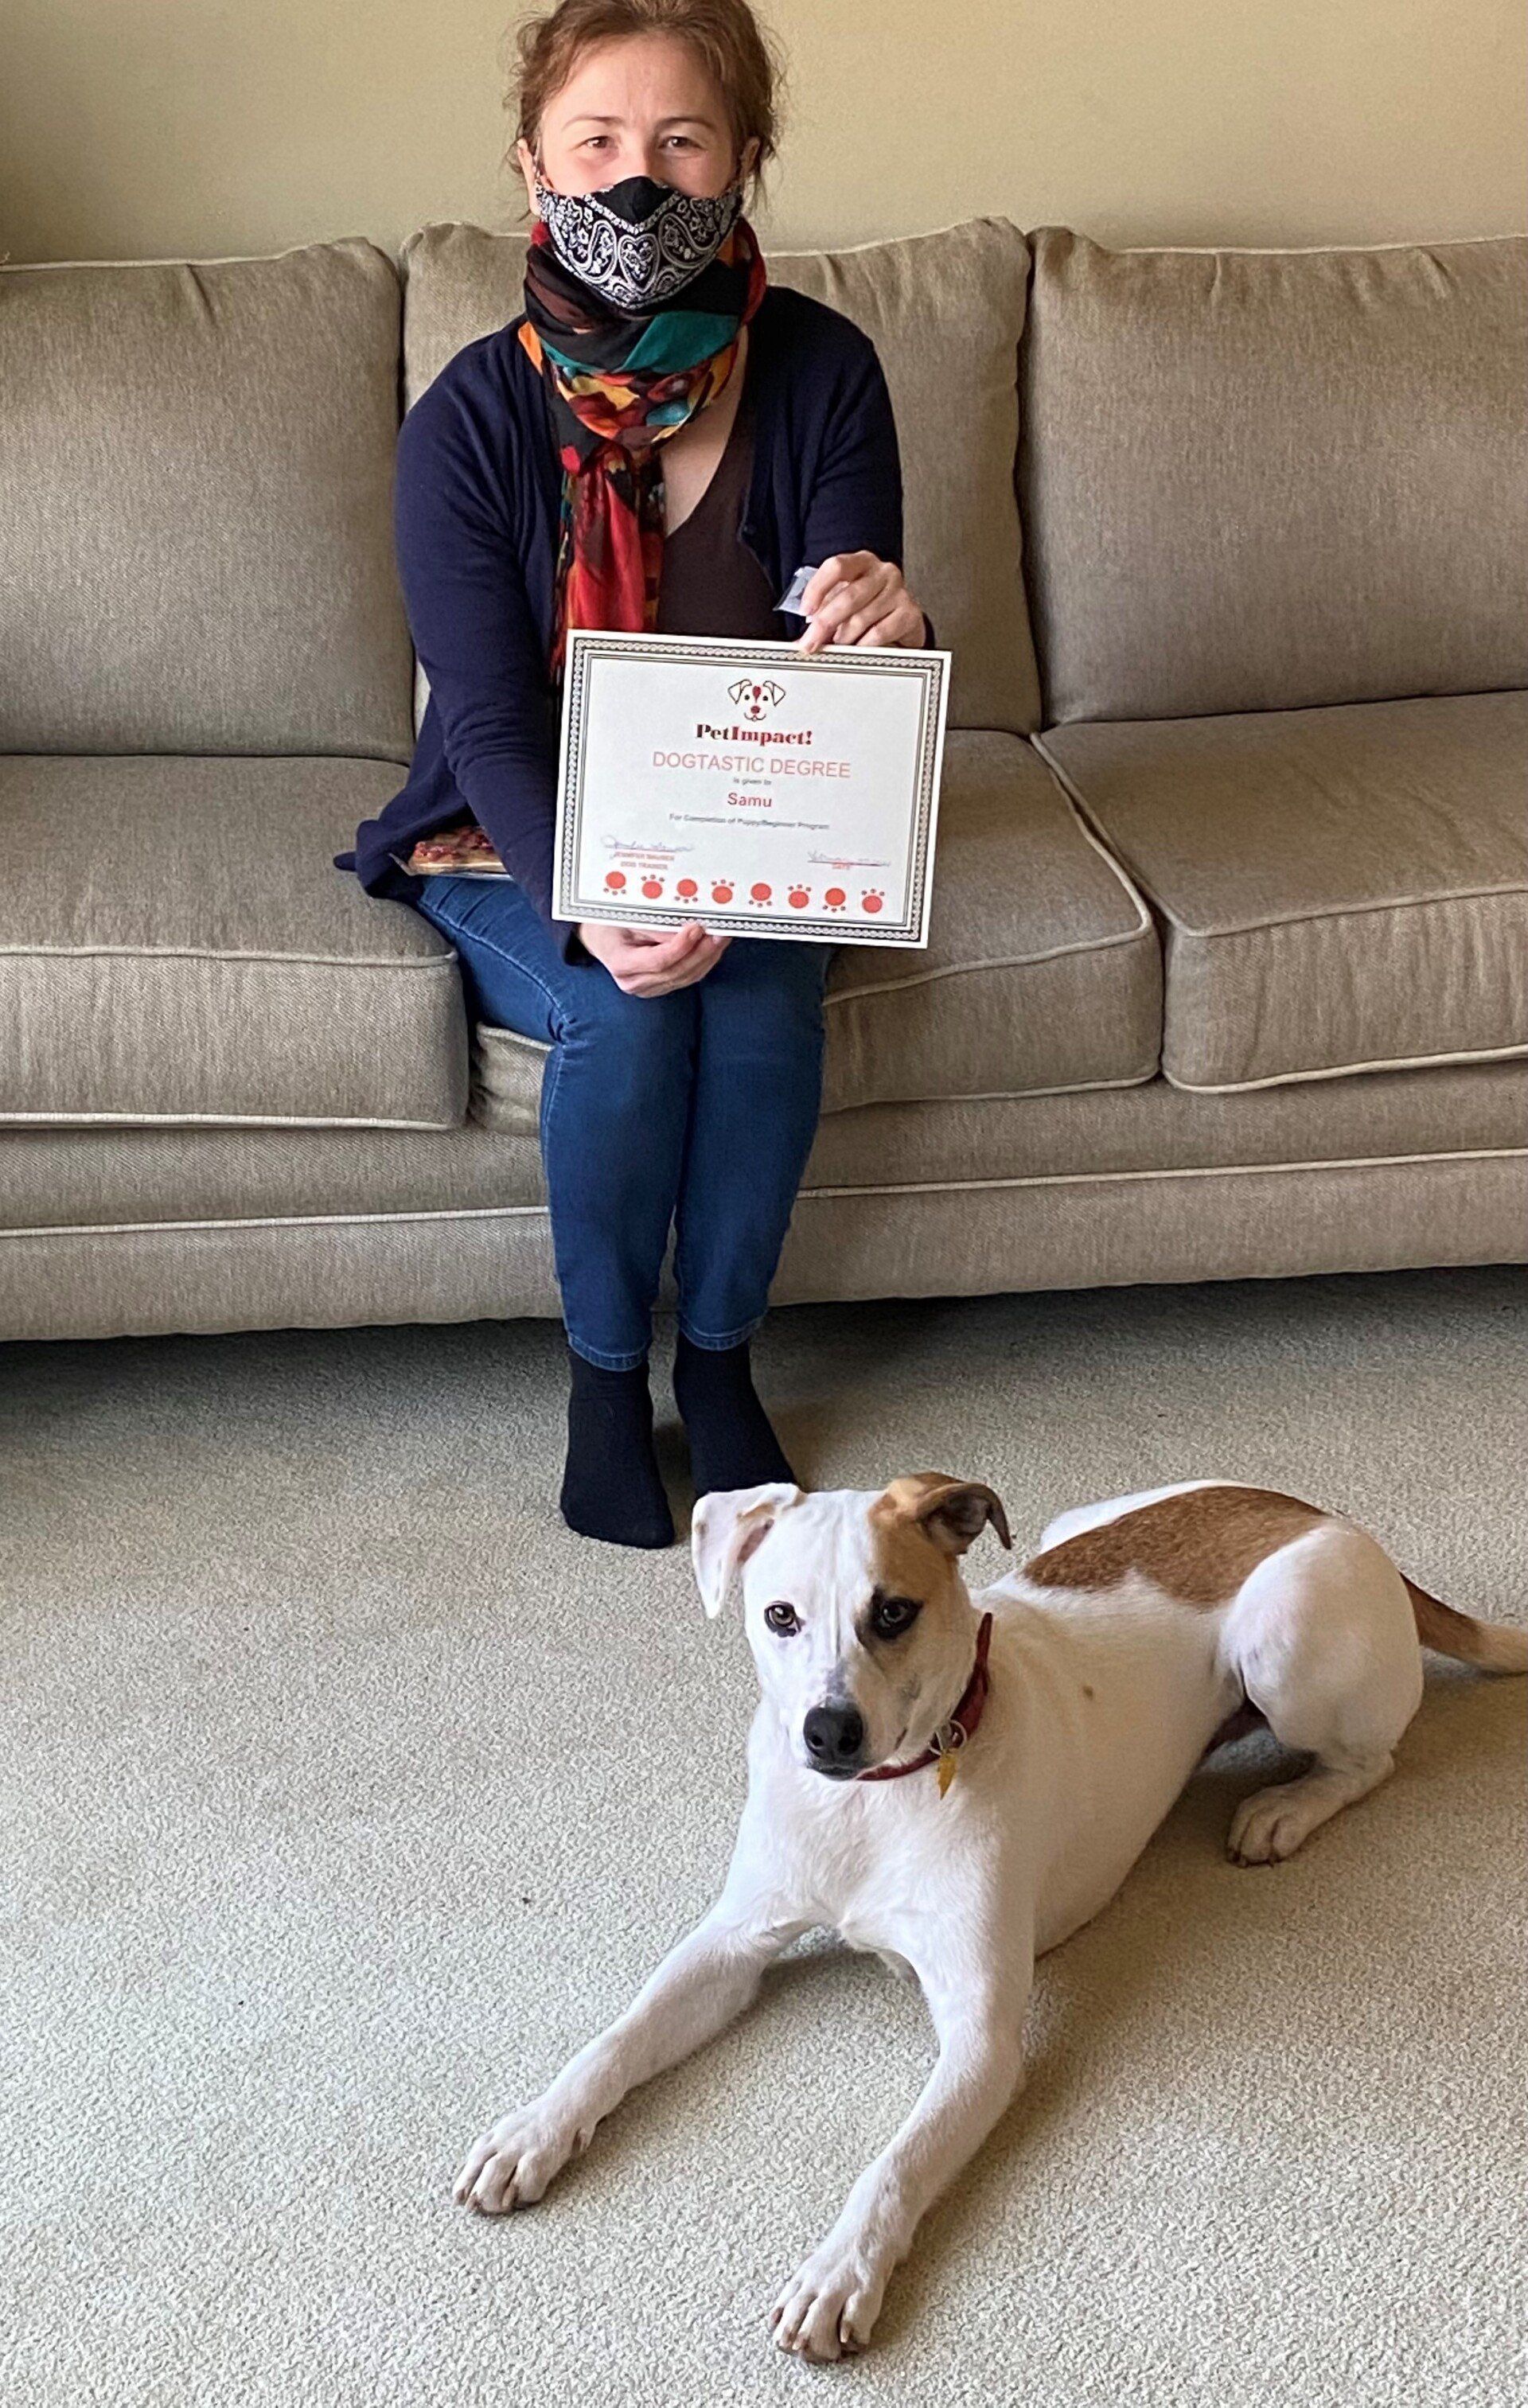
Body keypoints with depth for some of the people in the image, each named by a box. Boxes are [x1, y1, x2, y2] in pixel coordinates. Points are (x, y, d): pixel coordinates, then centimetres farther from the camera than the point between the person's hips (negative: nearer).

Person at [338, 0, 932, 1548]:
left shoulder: (820, 372, -11)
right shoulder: (471, 420, -16)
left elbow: (851, 645, -12)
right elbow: (492, 725, -18)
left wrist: (888, 631, -38)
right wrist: (592, 910, -37)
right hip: (524, 850, -1)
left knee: (763, 977, -30)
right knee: (627, 1005, -31)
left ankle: (718, 1355, -6)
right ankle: (603, 1371, -6)